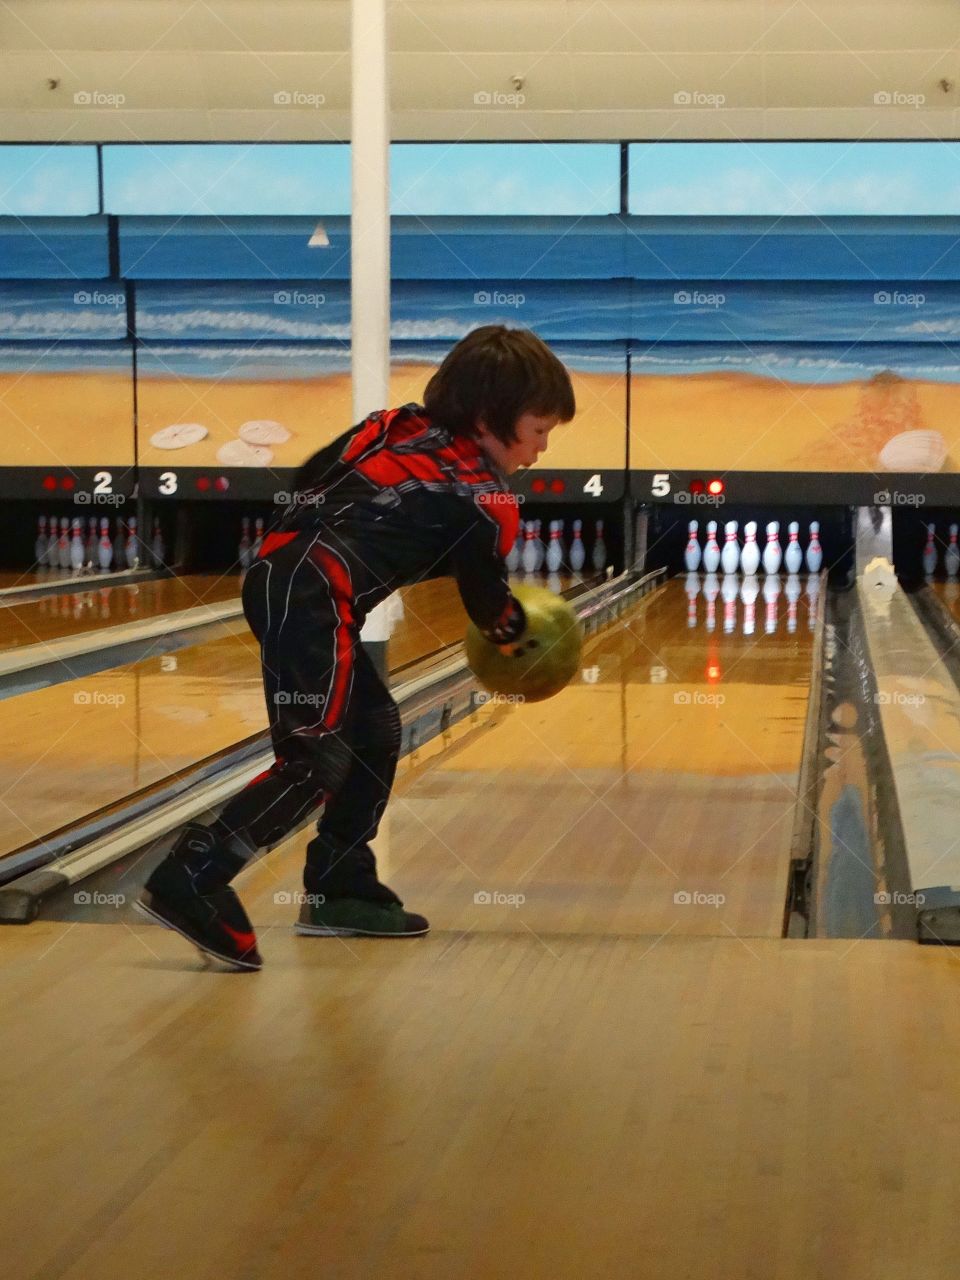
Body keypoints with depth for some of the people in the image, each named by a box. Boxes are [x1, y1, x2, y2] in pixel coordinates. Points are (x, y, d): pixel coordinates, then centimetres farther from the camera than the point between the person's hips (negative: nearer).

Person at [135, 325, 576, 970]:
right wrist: (519, 631, 35)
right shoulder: (488, 505, 0)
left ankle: (341, 890, 25)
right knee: (316, 758, -10)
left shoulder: (397, 427, 18)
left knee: (374, 728, 20)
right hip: (316, 601, -9)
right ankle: (190, 882, -20)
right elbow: (490, 606, 14)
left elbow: (307, 480, 20)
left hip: (278, 573, 9)